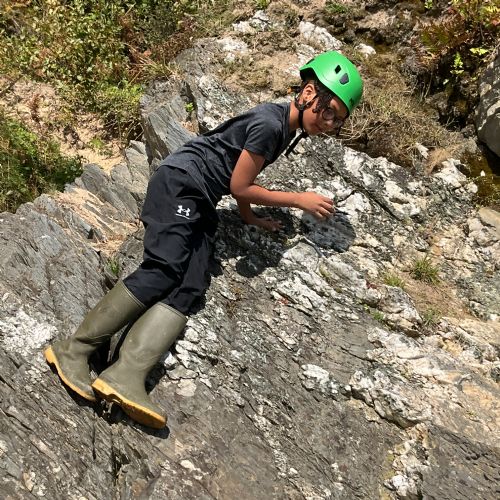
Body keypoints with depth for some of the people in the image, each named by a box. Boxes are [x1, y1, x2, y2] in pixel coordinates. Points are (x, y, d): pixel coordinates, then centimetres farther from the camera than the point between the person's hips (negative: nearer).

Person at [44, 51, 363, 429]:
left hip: (201, 206, 9)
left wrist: (249, 216, 30)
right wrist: (298, 200, -4)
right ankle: (73, 350, -17)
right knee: (164, 269, -26)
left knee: (189, 289, -14)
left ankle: (126, 377, -26)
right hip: (179, 184, -8)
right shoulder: (270, 123, -13)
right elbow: (239, 186, -11)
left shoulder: (285, 124, 16)